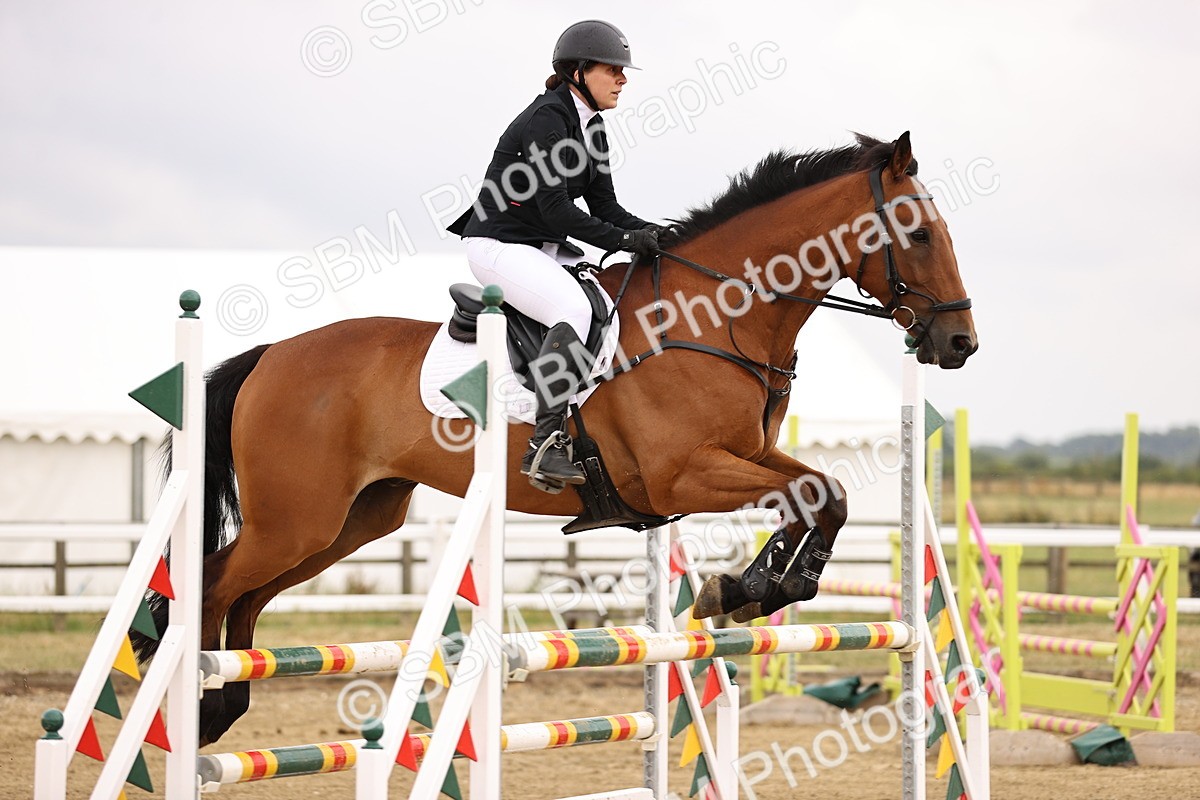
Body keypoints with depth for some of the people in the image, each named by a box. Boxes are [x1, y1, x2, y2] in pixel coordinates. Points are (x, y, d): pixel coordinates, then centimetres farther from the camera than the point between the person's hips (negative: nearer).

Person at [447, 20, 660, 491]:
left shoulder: (591, 128, 11)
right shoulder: (546, 120, -18)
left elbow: (604, 206, 12)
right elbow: (555, 209, -23)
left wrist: (649, 232, -5)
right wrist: (623, 240, -22)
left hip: (547, 249, 10)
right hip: (499, 245, -10)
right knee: (574, 310, -32)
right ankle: (544, 447, -37)